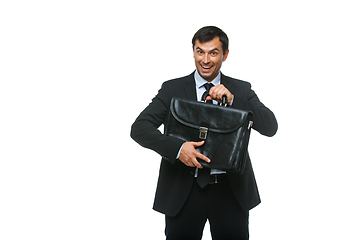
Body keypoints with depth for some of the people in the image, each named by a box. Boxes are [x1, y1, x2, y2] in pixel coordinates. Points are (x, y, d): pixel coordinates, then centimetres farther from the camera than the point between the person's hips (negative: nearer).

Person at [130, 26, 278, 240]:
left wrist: (232, 100, -18)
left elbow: (271, 127, -5)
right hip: (183, 192, -1)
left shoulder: (241, 90, 7)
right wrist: (177, 148, -23)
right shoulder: (173, 89, 3)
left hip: (232, 191, 1)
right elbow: (139, 128, -6)